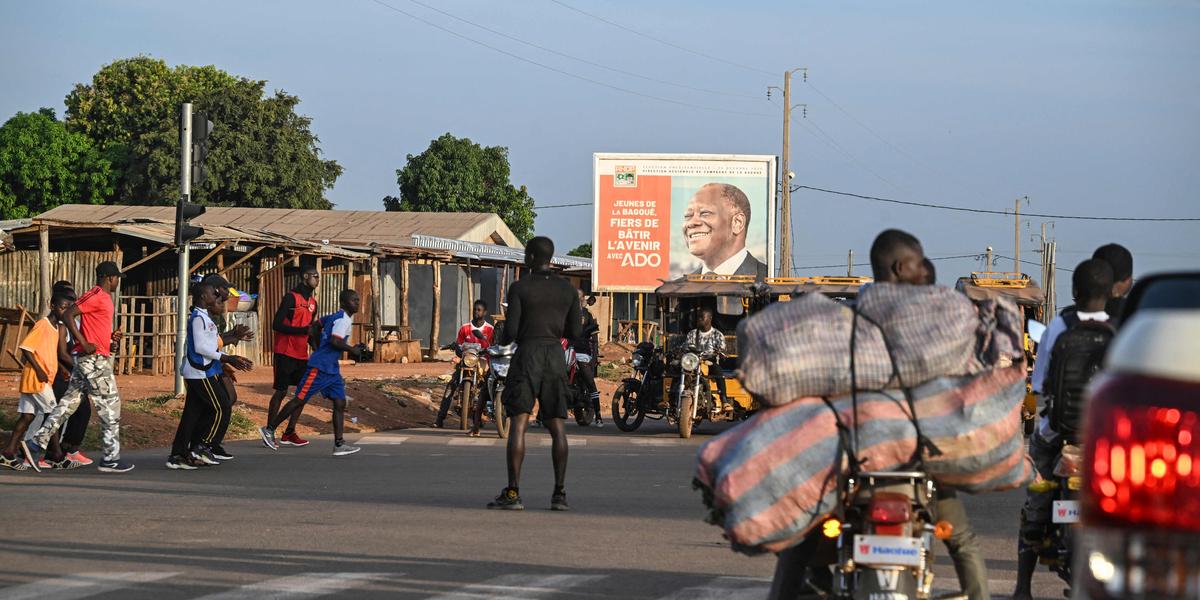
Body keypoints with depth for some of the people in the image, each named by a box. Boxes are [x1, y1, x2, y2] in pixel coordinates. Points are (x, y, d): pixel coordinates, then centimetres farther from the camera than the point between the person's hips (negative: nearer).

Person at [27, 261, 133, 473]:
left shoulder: (103, 297, 16)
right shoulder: (96, 296, -14)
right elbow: (68, 315, -22)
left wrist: (109, 338, 11)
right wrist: (84, 343, -23)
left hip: (86, 360, 10)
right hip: (95, 359, -10)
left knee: (69, 401, 12)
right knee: (110, 406, -5)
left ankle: (39, 441, 14)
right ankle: (111, 458, -2)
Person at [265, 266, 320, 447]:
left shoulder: (312, 302, 14)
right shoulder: (291, 298, -11)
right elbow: (276, 325, -16)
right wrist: (302, 330, -22)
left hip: (302, 355, 8)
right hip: (285, 353, -8)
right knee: (281, 391, -5)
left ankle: (289, 433, 12)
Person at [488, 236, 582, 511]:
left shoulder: (519, 288, -5)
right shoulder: (568, 290, 6)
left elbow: (511, 330, -7)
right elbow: (574, 332, 8)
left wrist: (502, 340, 15)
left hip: (526, 354, -4)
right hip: (556, 357, 4)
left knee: (518, 424, -4)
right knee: (557, 427, 6)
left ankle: (513, 492, -11)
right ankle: (560, 493, 1)